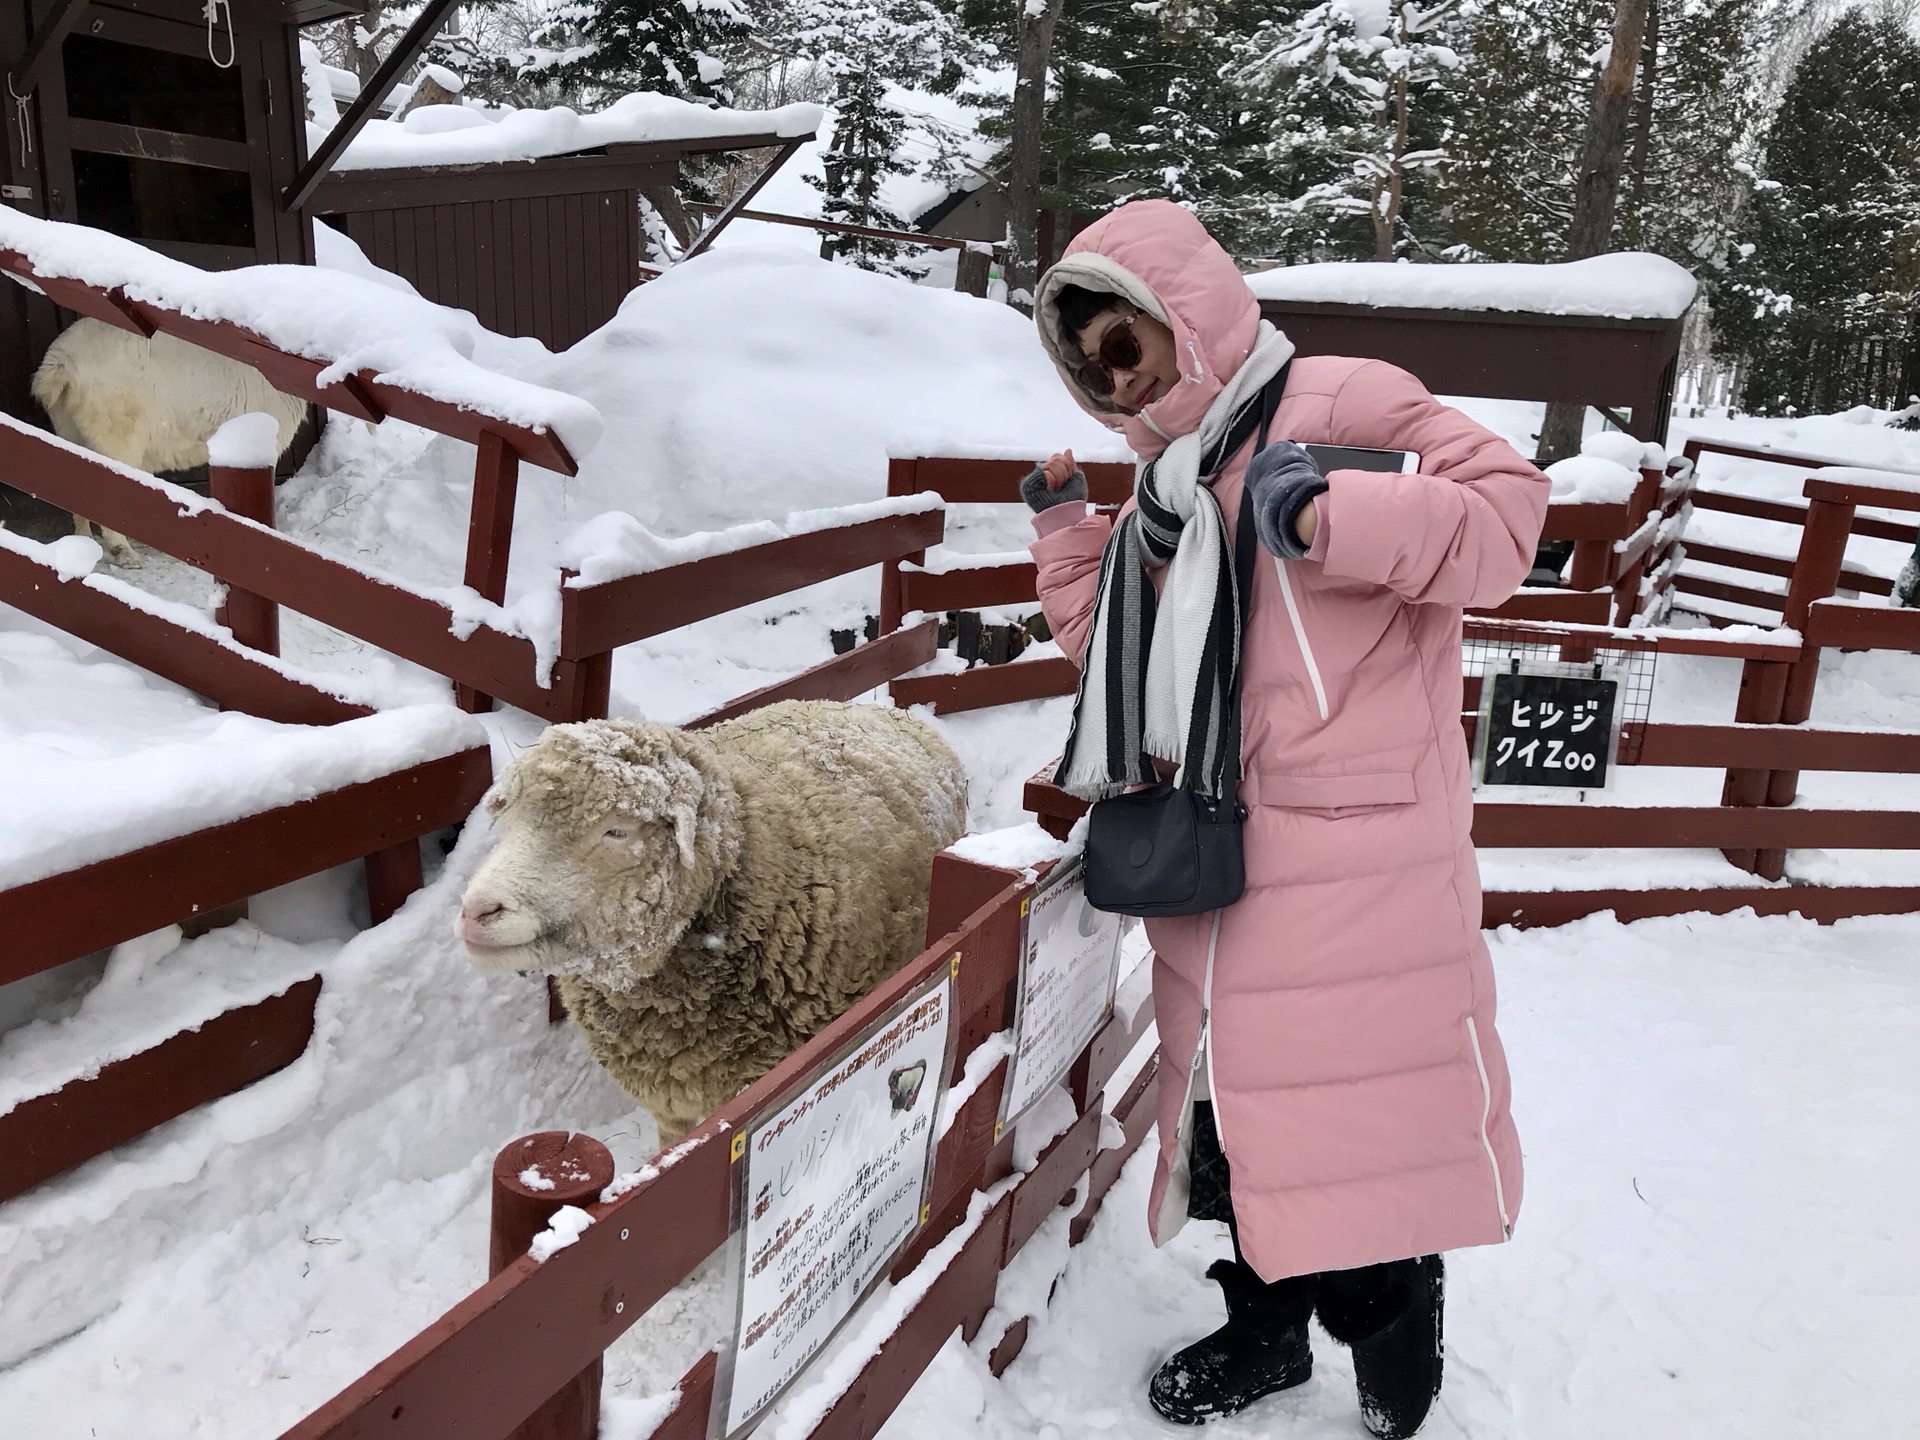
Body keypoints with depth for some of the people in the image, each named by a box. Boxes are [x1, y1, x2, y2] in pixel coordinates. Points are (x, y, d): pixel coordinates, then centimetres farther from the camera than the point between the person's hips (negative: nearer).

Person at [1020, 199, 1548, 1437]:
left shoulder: (1338, 404, -7)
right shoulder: (1170, 483, 18)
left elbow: (1506, 509, -14)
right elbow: (1114, 644, 25)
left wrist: (1333, 517, -25)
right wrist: (1065, 534, 14)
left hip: (1356, 872, -8)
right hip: (1208, 856, 8)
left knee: (1364, 1120, 2)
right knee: (1226, 1105, 17)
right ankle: (1266, 1332, 38)